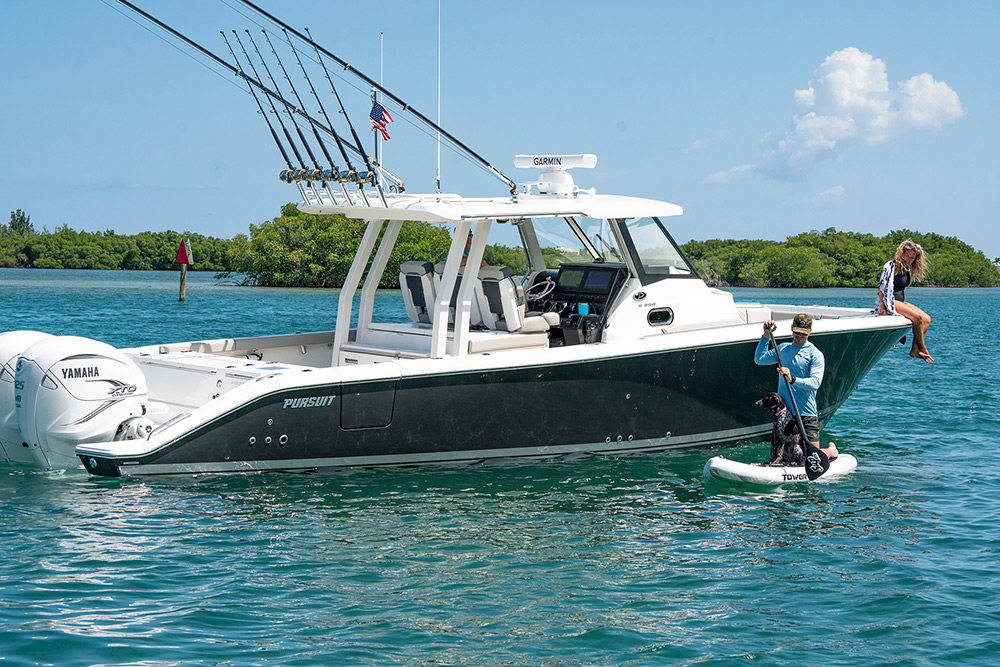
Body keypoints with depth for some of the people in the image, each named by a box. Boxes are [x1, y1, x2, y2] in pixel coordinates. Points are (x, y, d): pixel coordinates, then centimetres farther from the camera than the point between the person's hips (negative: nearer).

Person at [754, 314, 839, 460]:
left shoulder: (815, 354, -5)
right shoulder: (783, 348, 14)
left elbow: (815, 383, -16)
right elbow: (759, 359, 17)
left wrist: (792, 379, -30)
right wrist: (766, 336, 9)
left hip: (806, 413, -5)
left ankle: (832, 450, 26)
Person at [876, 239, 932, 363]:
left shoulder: (907, 269, 15)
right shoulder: (891, 266, -11)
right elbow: (882, 286, -16)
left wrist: (903, 305, 10)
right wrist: (882, 307, -20)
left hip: (900, 302, 9)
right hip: (890, 303, -9)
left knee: (927, 319, -7)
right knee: (918, 318, -23)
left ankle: (915, 350, -12)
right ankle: (923, 350, -12)